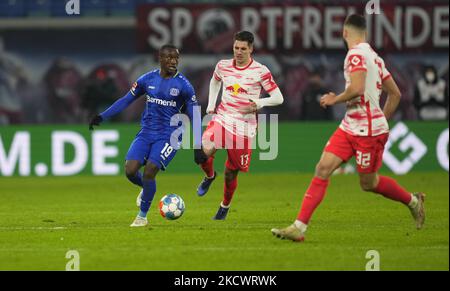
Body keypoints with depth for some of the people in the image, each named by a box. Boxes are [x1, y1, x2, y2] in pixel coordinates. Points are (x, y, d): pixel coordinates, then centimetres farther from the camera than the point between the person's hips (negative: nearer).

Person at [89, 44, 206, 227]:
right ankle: (146, 189, 24)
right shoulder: (148, 79, 3)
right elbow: (126, 100, 12)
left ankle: (143, 216, 2)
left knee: (149, 171, -20)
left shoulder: (183, 85, -7)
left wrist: (198, 148, -8)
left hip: (168, 136, -3)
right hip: (146, 133, 4)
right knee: (130, 170, -14)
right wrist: (102, 117, 5)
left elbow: (195, 117, -3)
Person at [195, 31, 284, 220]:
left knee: (231, 172, 4)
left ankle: (225, 206, 33)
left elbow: (278, 98, -5)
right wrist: (211, 105, 15)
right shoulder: (223, 66, 4)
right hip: (222, 119, 2)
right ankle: (209, 176, 7)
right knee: (205, 150, -28)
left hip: (244, 126, -2)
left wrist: (260, 103, -23)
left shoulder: (260, 71, -7)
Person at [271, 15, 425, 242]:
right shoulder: (374, 56, 14)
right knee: (323, 169, -3)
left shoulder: (356, 54, -13)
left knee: (368, 183, 6)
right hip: (349, 127, 9)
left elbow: (357, 89, -27)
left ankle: (413, 201, 31)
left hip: (368, 131, -9)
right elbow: (395, 94, 18)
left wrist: (335, 100, -10)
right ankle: (299, 227, -8)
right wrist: (381, 121, 25)